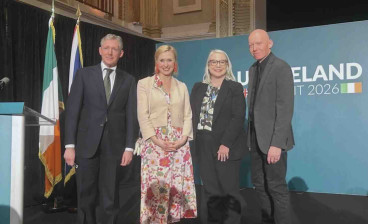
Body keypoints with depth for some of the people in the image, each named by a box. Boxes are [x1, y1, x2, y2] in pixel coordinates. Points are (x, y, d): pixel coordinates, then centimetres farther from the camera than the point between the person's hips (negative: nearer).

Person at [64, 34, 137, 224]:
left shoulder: (128, 80, 8)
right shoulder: (84, 74, 5)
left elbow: (131, 115, 4)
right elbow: (72, 110, 0)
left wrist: (129, 147, -3)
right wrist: (69, 145, -6)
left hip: (114, 145, 1)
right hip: (87, 143, 0)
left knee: (110, 197, 7)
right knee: (86, 195, 9)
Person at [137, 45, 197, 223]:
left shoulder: (182, 87, 15)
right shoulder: (144, 84, 5)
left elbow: (188, 115, 9)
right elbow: (143, 116, -3)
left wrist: (183, 138, -7)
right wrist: (157, 140, -13)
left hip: (179, 145, 3)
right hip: (155, 144, -3)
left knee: (178, 188, 4)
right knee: (156, 190, -4)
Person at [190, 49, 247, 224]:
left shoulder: (235, 87, 1)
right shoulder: (198, 88, 14)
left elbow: (238, 117, -9)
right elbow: (192, 115, 11)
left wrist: (225, 144, -16)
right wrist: (194, 139, -1)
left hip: (226, 147, -4)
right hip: (203, 147, 4)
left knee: (229, 190, 0)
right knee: (209, 190, 10)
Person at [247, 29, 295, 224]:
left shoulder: (282, 68, -12)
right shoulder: (253, 69, 12)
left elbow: (285, 109, -18)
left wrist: (277, 143, -23)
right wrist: (251, 137, 11)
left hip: (273, 138, -8)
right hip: (256, 136, 8)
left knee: (276, 186, 0)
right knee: (259, 184, 14)